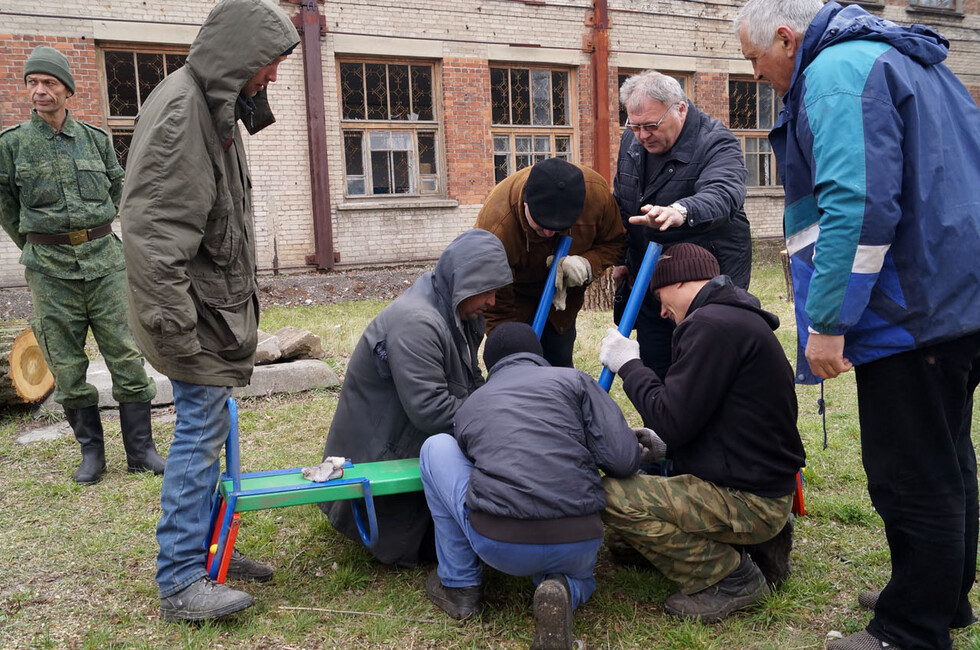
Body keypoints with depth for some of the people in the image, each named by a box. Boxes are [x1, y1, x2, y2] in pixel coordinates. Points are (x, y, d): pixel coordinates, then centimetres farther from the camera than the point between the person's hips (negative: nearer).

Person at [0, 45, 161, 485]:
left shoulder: (96, 139, 6)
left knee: (127, 356, -1)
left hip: (104, 260, 1)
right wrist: (35, 247, 16)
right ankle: (91, 452, 17)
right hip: (50, 270, -1)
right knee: (67, 366, 4)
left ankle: (140, 449, 7)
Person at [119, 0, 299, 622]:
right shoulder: (178, 110, -17)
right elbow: (151, 230, -23)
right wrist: (175, 326, -23)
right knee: (201, 434, -4)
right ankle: (181, 582, 9)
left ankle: (204, 548, 29)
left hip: (218, 303, 10)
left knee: (207, 431, 15)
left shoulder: (217, 107, 16)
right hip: (194, 312, -10)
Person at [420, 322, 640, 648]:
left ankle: (459, 584, 23)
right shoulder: (574, 380, 9)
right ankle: (563, 590, 2)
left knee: (437, 447, 22)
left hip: (497, 545, -1)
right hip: (578, 546, 1)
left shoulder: (467, 407, 17)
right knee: (580, 574, 39)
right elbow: (623, 461, -1)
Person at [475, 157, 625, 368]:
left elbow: (615, 242, -9)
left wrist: (588, 264, -31)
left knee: (561, 364, 7)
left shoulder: (597, 191, -30)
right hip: (516, 296, -3)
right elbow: (496, 306, -30)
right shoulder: (496, 226, -40)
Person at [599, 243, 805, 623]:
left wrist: (628, 365, -9)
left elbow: (672, 422, -21)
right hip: (766, 489, 11)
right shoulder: (739, 318, 15)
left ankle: (732, 577, -7)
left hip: (747, 500, -11)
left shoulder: (712, 324, -19)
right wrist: (655, 441, 16)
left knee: (610, 497, -21)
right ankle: (762, 544, 13)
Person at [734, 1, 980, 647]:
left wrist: (827, 321, -22)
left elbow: (856, 207, -25)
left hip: (910, 315, -11)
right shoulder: (908, 57, 20)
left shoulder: (837, 72, -13)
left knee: (911, 481, 0)